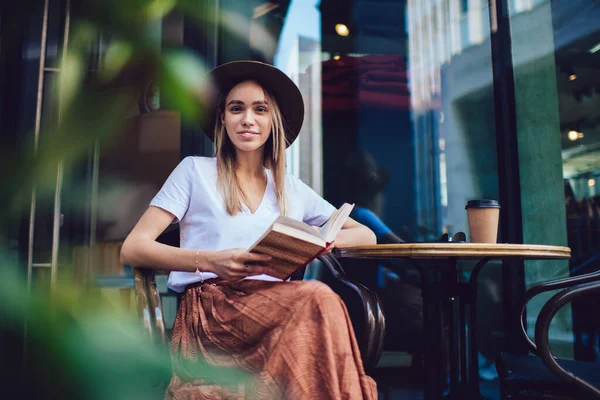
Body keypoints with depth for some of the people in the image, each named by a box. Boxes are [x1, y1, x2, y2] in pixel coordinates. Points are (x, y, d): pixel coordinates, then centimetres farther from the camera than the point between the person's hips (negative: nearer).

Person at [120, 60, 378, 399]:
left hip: (272, 305, 3)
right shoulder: (195, 171, 11)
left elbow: (367, 235, 22)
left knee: (317, 301, -35)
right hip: (209, 307, -3)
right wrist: (211, 261, -17)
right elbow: (132, 249, 2)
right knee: (317, 298, -32)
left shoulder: (292, 189, 21)